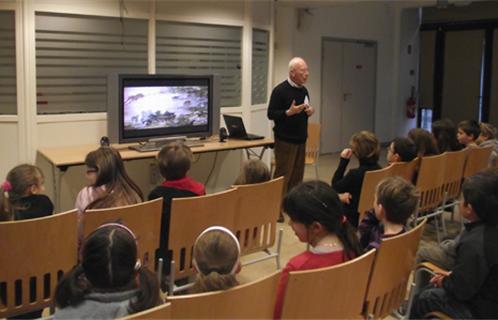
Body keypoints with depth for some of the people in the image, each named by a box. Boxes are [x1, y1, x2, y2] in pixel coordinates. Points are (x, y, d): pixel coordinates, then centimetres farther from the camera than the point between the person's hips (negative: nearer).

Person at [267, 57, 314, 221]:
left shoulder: (304, 90, 12)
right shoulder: (280, 90, -11)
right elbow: (271, 114, -12)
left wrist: (310, 111, 1)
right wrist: (289, 112, -25)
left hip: (301, 140, 7)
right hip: (285, 140, -7)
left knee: (297, 175, 10)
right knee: (283, 176, -4)